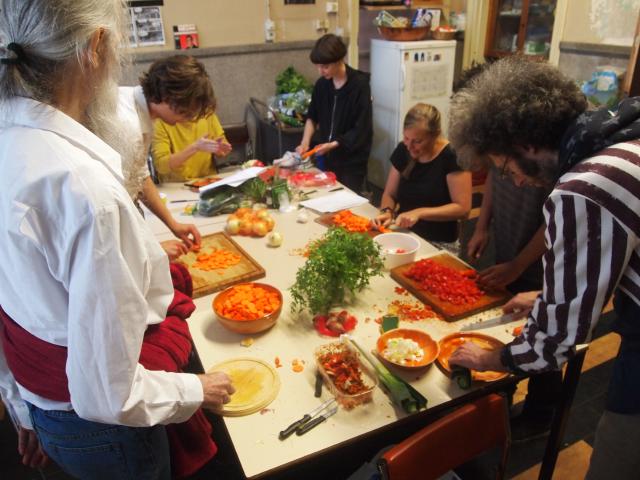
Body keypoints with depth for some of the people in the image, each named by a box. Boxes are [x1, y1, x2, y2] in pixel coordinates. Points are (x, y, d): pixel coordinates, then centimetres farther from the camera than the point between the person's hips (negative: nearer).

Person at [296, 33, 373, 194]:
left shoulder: (359, 85, -16)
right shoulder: (322, 84, 1)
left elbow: (361, 129, -17)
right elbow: (312, 117, 12)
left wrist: (333, 144, -24)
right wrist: (305, 142, -3)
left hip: (352, 160, -5)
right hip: (327, 157, 5)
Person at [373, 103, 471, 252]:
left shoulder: (453, 157, -15)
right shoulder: (403, 150, 0)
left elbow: (462, 208, -16)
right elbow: (389, 194, 8)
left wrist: (419, 213, -23)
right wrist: (387, 212, -13)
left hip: (439, 244, -6)